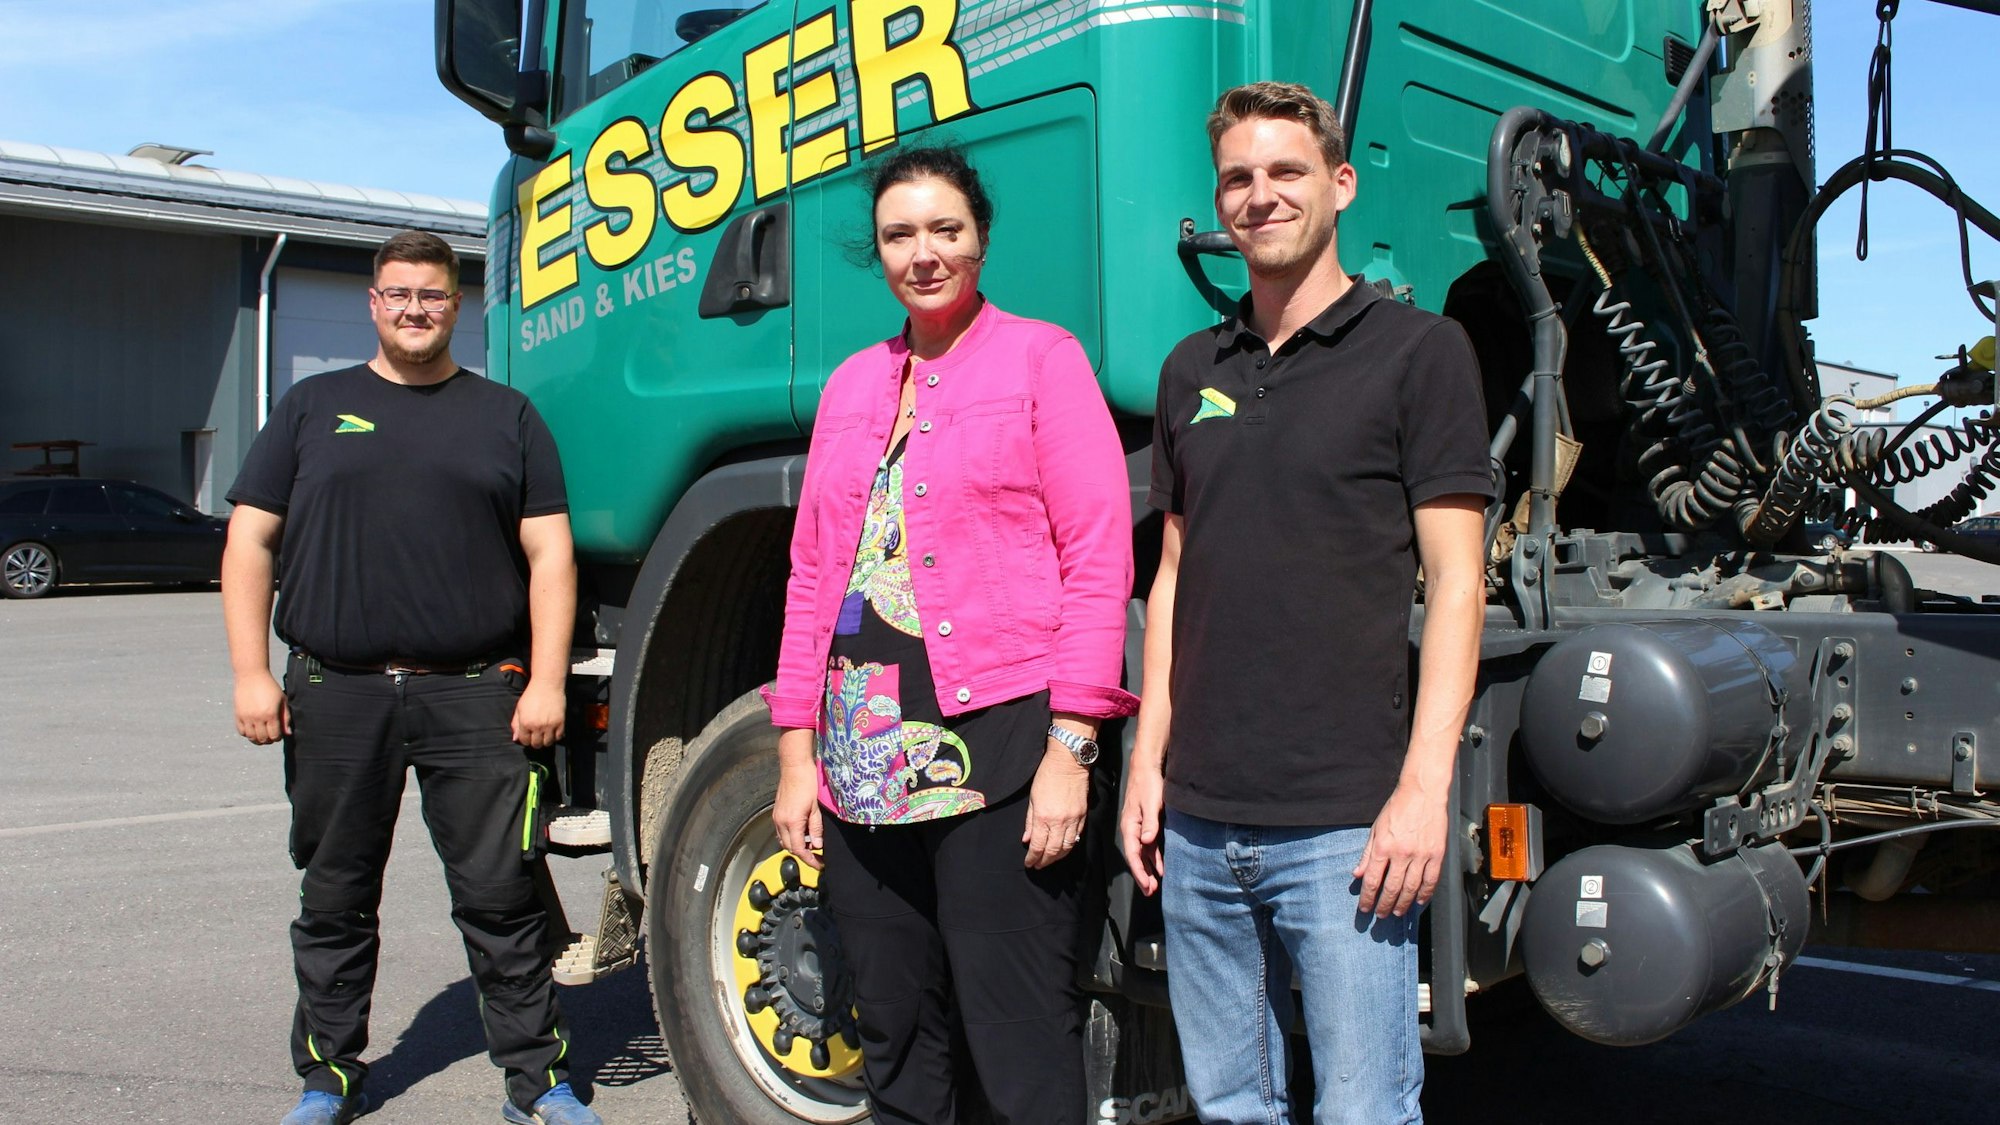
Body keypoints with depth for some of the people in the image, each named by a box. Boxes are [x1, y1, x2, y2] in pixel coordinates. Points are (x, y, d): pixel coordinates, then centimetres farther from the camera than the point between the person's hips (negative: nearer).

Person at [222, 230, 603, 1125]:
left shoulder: (506, 415, 11)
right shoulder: (314, 407, 13)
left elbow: (549, 554, 5)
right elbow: (250, 542, 10)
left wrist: (546, 681, -4)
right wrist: (251, 673, 0)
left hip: (474, 697, -1)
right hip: (334, 697, 2)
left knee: (500, 896, 0)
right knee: (334, 900, 11)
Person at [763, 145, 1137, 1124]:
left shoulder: (1041, 357, 1)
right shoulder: (852, 383, 17)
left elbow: (1099, 563, -6)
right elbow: (811, 574, 16)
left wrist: (1070, 747, -13)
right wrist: (796, 749, 10)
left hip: (998, 742, -5)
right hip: (864, 753, 6)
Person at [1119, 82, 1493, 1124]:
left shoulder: (1418, 352, -2)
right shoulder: (1192, 370, 14)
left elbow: (1454, 579, -6)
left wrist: (1425, 784, -13)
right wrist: (1149, 759, 10)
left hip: (1343, 823, -5)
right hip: (1198, 822, 5)